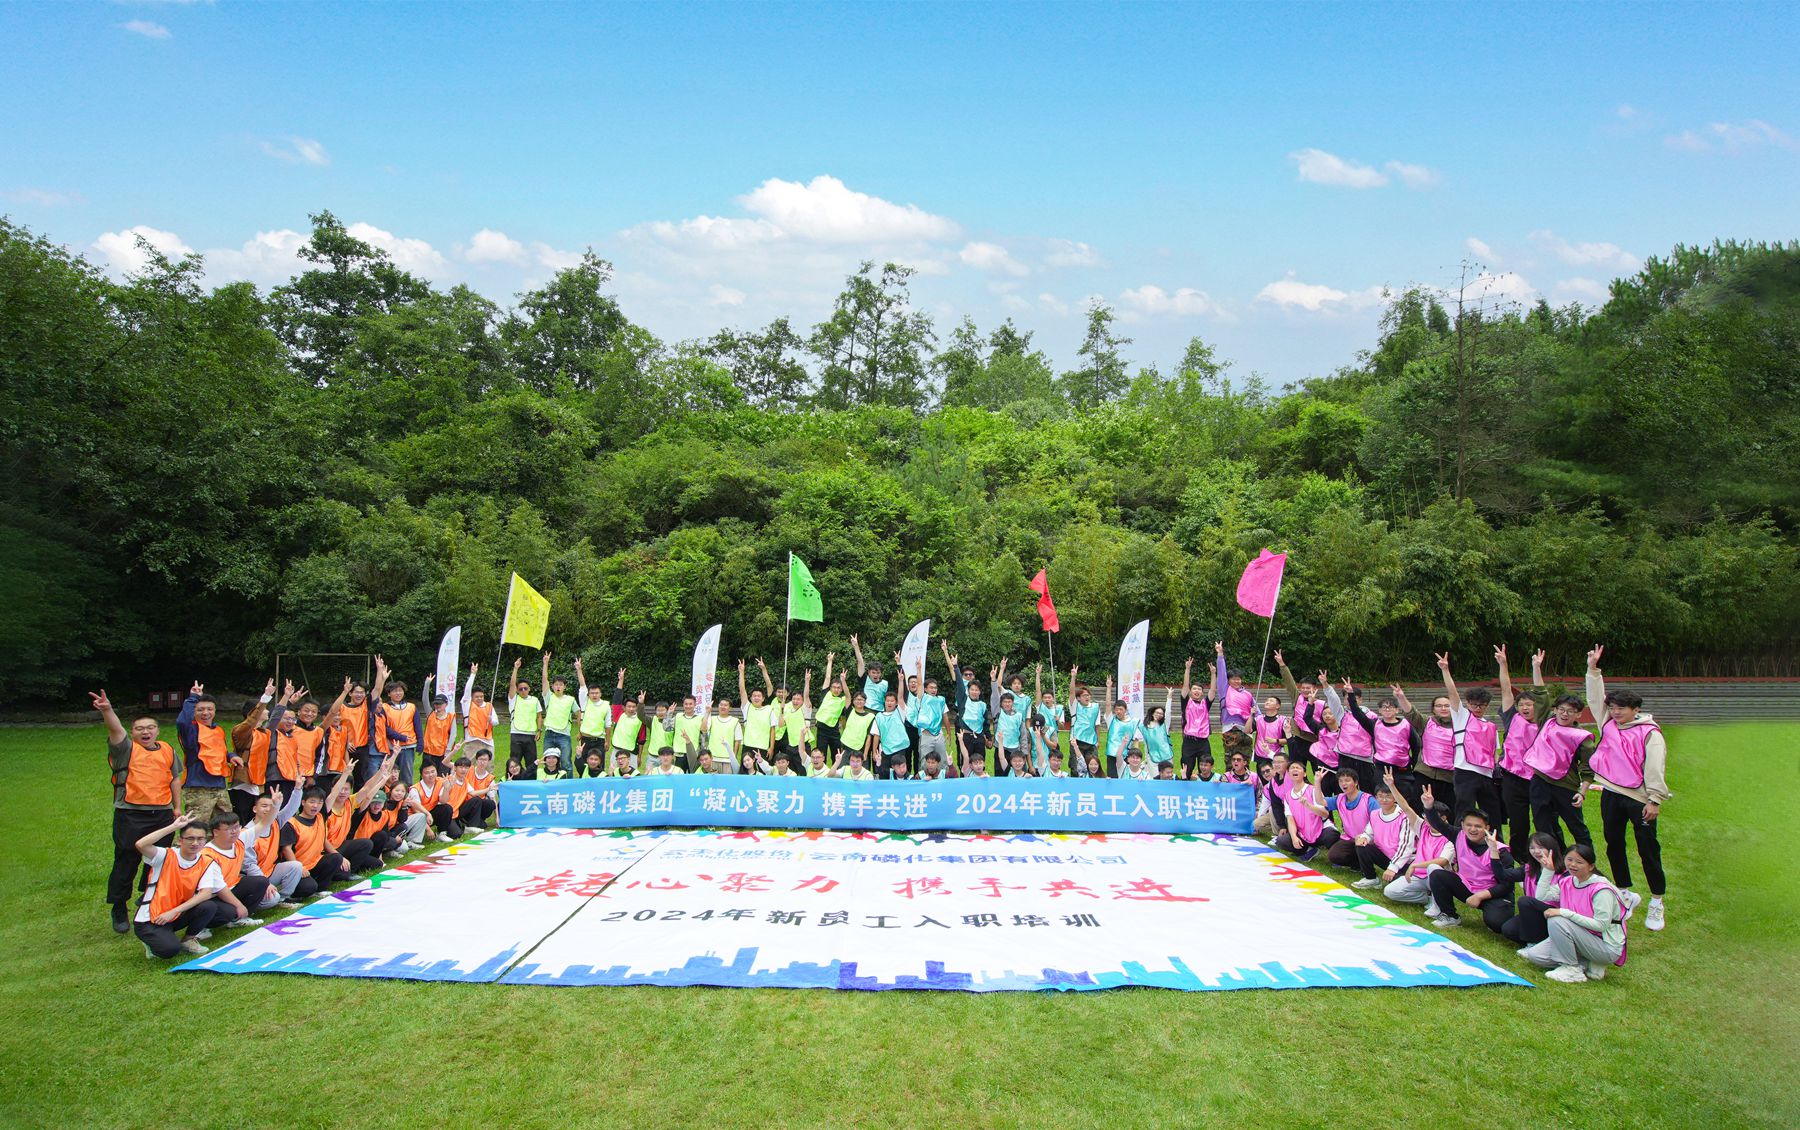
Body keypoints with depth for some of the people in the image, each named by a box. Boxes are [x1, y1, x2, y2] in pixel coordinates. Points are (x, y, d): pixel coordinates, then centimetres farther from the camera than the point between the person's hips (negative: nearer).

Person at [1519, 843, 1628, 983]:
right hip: (1582, 940, 8)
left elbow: (1601, 925, -25)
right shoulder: (1567, 882, 2)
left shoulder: (1601, 890, -20)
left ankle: (1572, 969, -13)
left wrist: (1564, 912, -29)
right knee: (1534, 955, -5)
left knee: (1557, 921, -28)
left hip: (1608, 949, -8)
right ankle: (1588, 965, 2)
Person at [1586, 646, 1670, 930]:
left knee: (1648, 848, 0)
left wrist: (1655, 799, -15)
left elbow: (1655, 767, -12)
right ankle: (1626, 894, 26)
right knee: (1614, 845, 12)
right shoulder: (1608, 724, 9)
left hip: (1639, 798, -6)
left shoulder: (1649, 733, -8)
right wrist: (1593, 668, 9)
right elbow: (1596, 698, 15)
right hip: (1611, 794, 6)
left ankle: (1657, 903, 11)